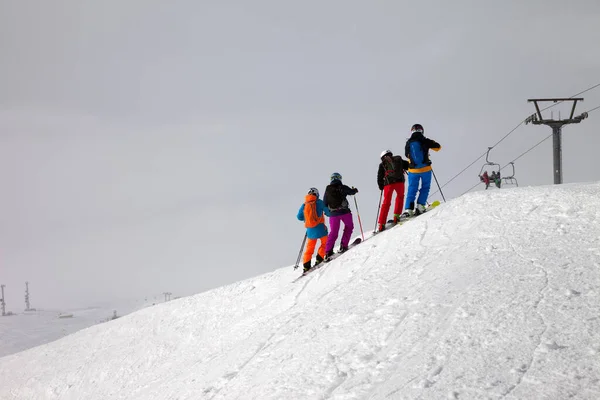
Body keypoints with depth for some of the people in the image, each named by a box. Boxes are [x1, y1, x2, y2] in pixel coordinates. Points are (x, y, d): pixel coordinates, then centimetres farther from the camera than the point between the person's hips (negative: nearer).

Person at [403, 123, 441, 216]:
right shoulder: (425, 141, -5)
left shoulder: (408, 143, 0)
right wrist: (431, 143, 26)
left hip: (413, 170, 2)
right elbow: (438, 147, 8)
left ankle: (408, 209, -1)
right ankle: (420, 205, 0)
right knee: (425, 187, 14)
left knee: (412, 189, 9)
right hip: (425, 169, -2)